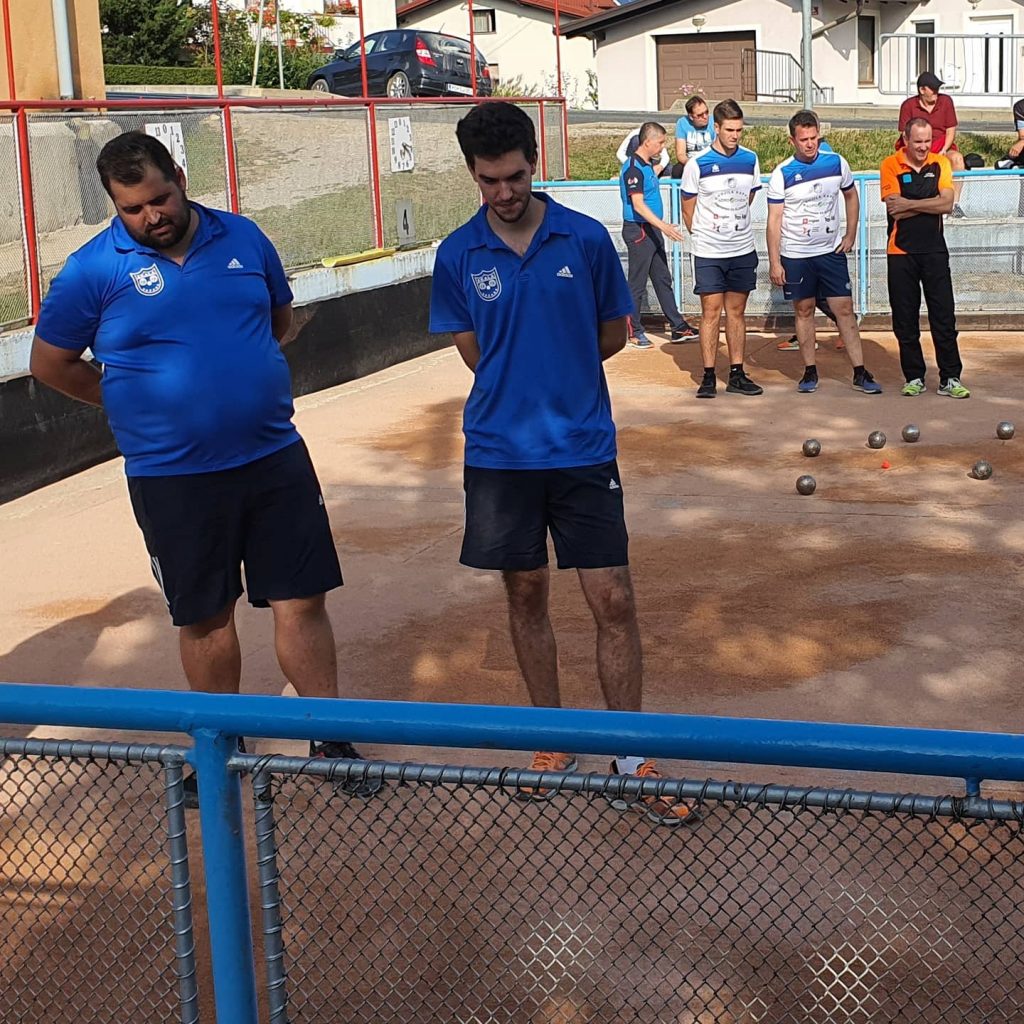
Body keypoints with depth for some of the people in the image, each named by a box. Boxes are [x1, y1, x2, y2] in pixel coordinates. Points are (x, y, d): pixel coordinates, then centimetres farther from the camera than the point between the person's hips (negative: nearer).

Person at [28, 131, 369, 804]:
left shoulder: (244, 238, 3)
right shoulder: (95, 269, -6)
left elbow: (281, 317, 20)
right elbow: (50, 364, 4)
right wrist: (138, 400, 6)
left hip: (274, 458, 2)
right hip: (172, 477, -2)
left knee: (302, 600, 2)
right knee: (206, 617, 10)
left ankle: (330, 740, 15)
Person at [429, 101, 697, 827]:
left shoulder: (586, 239, -4)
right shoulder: (458, 255, -2)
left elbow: (614, 334, 7)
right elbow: (473, 350, 7)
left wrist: (557, 373, 6)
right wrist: (527, 381, 0)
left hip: (583, 447, -1)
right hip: (501, 452, 1)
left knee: (614, 602, -1)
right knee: (526, 594, 12)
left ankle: (629, 757, 11)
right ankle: (553, 740, 29)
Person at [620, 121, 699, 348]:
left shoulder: (648, 165, 13)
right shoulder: (633, 168, -17)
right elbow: (638, 204, -24)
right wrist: (663, 225, -30)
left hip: (652, 229, 10)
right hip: (638, 230, -10)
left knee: (663, 280, 13)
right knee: (637, 284, -2)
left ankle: (677, 327, 18)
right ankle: (635, 332, 6)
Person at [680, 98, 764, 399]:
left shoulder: (750, 159, 3)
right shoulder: (697, 164, -8)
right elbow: (688, 208, 2)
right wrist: (703, 235, 9)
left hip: (743, 250, 3)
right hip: (709, 252, -3)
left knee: (736, 312, 8)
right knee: (711, 312, -3)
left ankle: (737, 374, 14)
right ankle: (709, 377, 1)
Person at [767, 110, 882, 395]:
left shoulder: (836, 162, -1)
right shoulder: (782, 174, -8)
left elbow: (851, 196, 15)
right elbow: (774, 219, -7)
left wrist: (850, 235, 7)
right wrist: (774, 262, -11)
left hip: (831, 251, 2)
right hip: (796, 255, -1)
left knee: (844, 310, -1)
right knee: (804, 310, 7)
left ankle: (859, 372, 2)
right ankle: (810, 371, 17)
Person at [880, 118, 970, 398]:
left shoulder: (940, 164, 4)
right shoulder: (890, 166, -4)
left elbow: (947, 204, -9)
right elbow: (895, 210, -14)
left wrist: (910, 204, -13)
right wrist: (930, 203, -10)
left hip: (934, 250, 2)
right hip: (901, 252, -1)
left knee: (944, 317, 0)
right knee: (905, 320, 5)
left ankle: (950, 379, 5)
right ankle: (914, 378, 16)